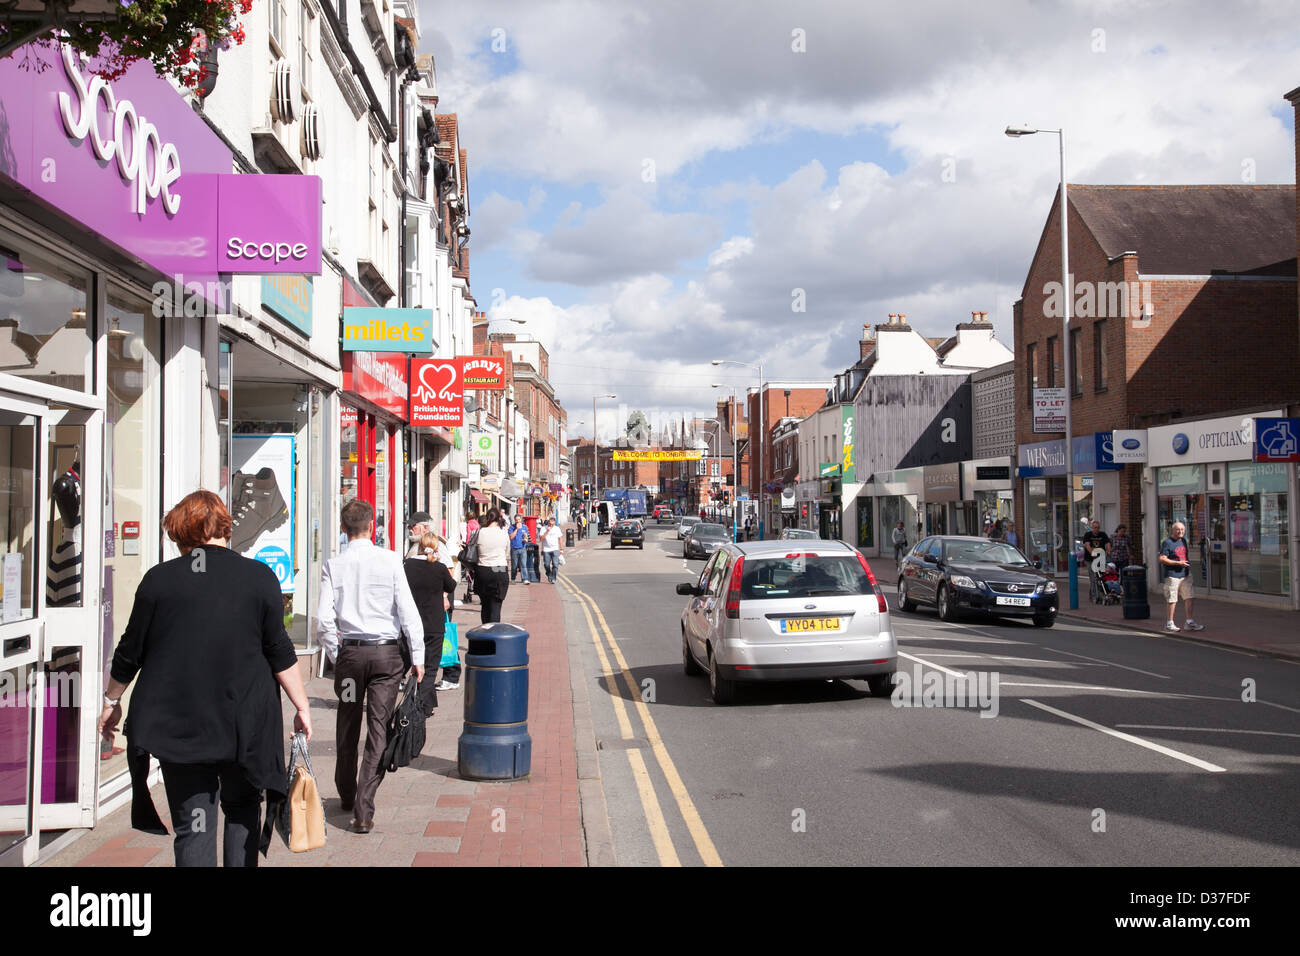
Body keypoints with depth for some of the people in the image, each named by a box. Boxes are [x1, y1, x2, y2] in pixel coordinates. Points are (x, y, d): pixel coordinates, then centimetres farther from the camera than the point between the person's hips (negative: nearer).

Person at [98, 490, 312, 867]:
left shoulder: (159, 578, -1)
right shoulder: (260, 577, -3)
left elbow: (130, 651, 6)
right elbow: (279, 652, -2)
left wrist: (112, 701, 21)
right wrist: (302, 706, 7)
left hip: (177, 721, 0)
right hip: (244, 720, 0)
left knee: (192, 824, 5)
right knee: (243, 809, 19)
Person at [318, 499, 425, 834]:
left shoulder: (334, 565, -3)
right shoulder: (389, 560, -6)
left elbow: (324, 619, -6)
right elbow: (408, 612, -8)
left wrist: (335, 656, 8)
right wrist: (417, 657, -1)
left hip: (350, 652, 2)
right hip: (387, 653, -2)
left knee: (347, 727, 18)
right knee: (379, 730, 0)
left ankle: (347, 795, 34)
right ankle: (363, 810, -5)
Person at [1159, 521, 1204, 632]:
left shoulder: (1183, 541, 14)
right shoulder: (1167, 542, -10)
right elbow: (1162, 559, -15)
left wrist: (1187, 564, 13)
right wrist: (1178, 563, -18)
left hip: (1184, 575, 7)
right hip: (1172, 576, -7)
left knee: (1189, 597, 2)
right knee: (1172, 600, -1)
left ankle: (1189, 623, 6)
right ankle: (1169, 623, 10)